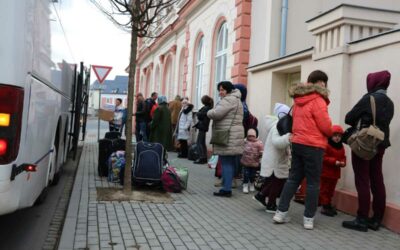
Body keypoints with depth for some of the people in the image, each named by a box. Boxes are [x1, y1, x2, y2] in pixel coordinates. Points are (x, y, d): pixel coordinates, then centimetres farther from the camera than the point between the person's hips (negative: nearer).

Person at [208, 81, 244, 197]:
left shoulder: (228, 100, -13)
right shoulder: (235, 99, 22)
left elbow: (216, 113, -21)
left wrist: (209, 112, 0)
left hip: (228, 137, -10)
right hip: (233, 136, 10)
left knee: (226, 163, -7)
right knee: (231, 162, 12)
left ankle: (226, 189, -5)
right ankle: (227, 187, 19)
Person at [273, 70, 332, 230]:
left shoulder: (298, 100, 11)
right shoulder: (318, 100, -13)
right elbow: (325, 126, -12)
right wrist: (331, 133, 7)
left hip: (297, 143, 7)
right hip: (313, 146, -7)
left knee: (293, 178, 12)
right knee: (313, 182, 2)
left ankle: (281, 212, 12)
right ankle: (308, 218, 7)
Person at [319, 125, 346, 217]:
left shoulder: (341, 147, 10)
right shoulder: (326, 145, -14)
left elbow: (343, 157, 12)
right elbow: (324, 157, -19)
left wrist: (343, 162, -10)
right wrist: (334, 161, -25)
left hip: (335, 173, 7)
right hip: (325, 172, -7)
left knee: (331, 190, 15)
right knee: (324, 189, -1)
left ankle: (328, 205, 25)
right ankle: (325, 206, 3)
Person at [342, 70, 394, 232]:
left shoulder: (369, 98, -10)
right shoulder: (389, 103, 11)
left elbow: (349, 118, -8)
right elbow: (383, 123, 16)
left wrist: (358, 123, 12)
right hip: (380, 145, 7)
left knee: (362, 181, -3)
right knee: (377, 181, 9)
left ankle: (362, 220, 0)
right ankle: (376, 220, 15)